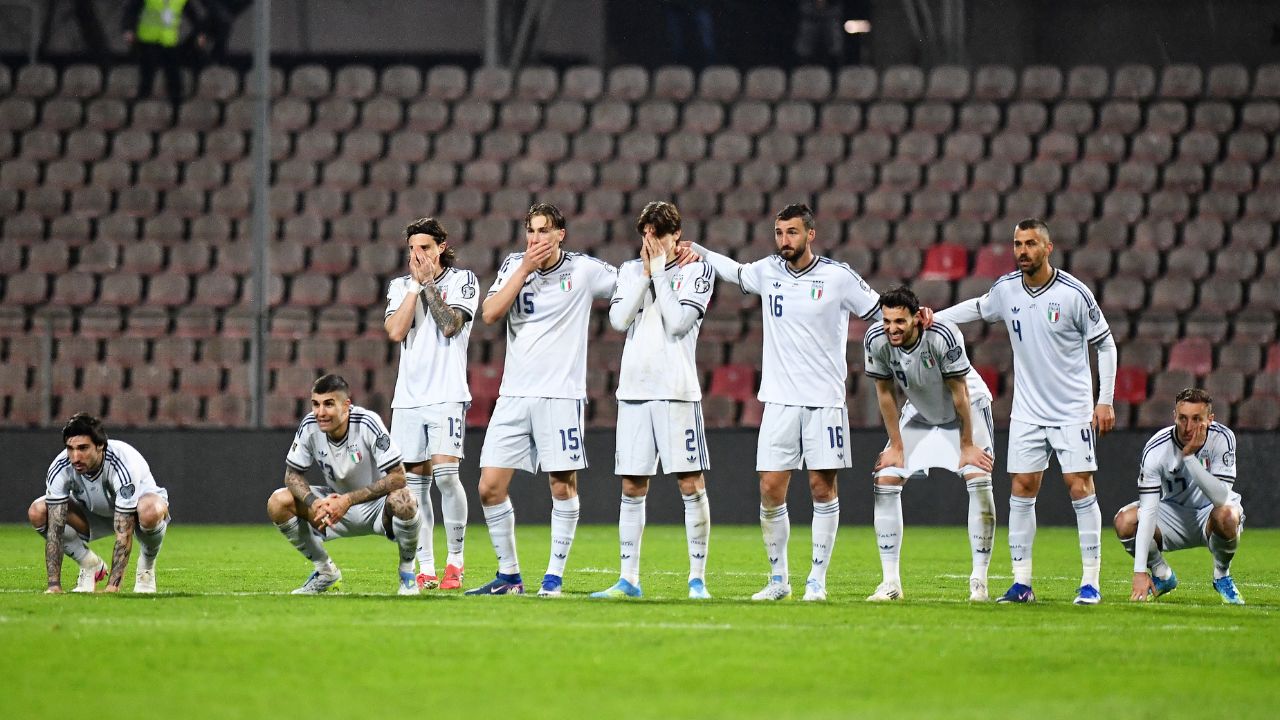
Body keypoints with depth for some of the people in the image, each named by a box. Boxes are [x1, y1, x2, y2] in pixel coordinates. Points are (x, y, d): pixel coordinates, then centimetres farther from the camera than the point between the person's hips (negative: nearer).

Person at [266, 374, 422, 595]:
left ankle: (407, 571, -8)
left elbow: (397, 477, -29)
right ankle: (326, 571, 4)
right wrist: (313, 502, -28)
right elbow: (292, 474, -5)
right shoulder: (310, 426, -15)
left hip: (376, 507, -4)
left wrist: (349, 500, -35)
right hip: (335, 502, 4)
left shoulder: (368, 423, -26)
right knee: (278, 503, -17)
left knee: (402, 501, -39)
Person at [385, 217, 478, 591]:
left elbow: (450, 324, -12)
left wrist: (428, 281, -9)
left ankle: (455, 560, -6)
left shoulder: (463, 280, 3)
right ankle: (425, 569, 5)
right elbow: (396, 332, -2)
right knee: (415, 481, 2)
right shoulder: (400, 286, 14)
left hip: (447, 395, -4)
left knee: (445, 473, -17)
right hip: (408, 398, 4)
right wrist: (416, 284, -2)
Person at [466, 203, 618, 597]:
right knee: (490, 487, -1)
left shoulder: (583, 269, -1)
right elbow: (490, 313, -6)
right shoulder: (514, 265, 7)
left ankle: (554, 576, 7)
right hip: (513, 395, 3)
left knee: (563, 486, -3)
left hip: (561, 394, -3)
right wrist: (525, 269, -10)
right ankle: (509, 575, 11)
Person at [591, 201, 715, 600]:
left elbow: (677, 321, -10)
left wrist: (660, 271, -6)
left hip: (677, 390, -4)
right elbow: (619, 319, 0)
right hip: (634, 388, 4)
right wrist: (645, 272, -3)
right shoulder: (630, 270, 14)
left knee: (691, 484, -6)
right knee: (632, 488, 5)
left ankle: (698, 578, -2)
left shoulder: (696, 270, 2)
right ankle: (629, 579, 10)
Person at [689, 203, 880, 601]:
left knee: (823, 487, -1)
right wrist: (695, 250, 15)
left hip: (825, 400, -3)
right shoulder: (767, 271, 6)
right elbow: (732, 270, 27)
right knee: (770, 490, -2)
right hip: (779, 400, 3)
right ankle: (778, 579, 11)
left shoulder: (838, 276, -4)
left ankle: (817, 579, 7)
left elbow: (880, 311, 4)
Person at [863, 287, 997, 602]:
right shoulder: (876, 340, -24)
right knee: (885, 481, -7)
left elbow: (959, 393, -25)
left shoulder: (943, 336, -35)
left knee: (978, 479, -20)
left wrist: (967, 445, -18)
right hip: (919, 411, 4)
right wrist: (896, 446, -7)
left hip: (967, 408, -4)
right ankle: (890, 582, -3)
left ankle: (979, 580, -14)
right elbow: (885, 393, -10)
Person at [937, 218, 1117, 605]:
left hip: (1073, 409, -4)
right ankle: (1021, 582, 5)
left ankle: (1090, 582, -4)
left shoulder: (1073, 293, -11)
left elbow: (1105, 344, -3)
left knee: (1080, 486, -8)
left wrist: (1105, 401, -7)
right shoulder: (1006, 289, 1)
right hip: (1027, 410, 4)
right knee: (1022, 488, 0)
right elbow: (977, 307, 24)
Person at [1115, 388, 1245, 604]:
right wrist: (1140, 572, -32)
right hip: (1173, 512, 1)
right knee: (1125, 520, -25)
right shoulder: (1156, 448, -22)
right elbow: (1148, 510, -26)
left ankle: (1221, 576, -5)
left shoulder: (1222, 438, -23)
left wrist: (1189, 457, -39)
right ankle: (1162, 575, 4)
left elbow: (1221, 498, -32)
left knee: (1227, 516, -37)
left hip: (1209, 515, -1)